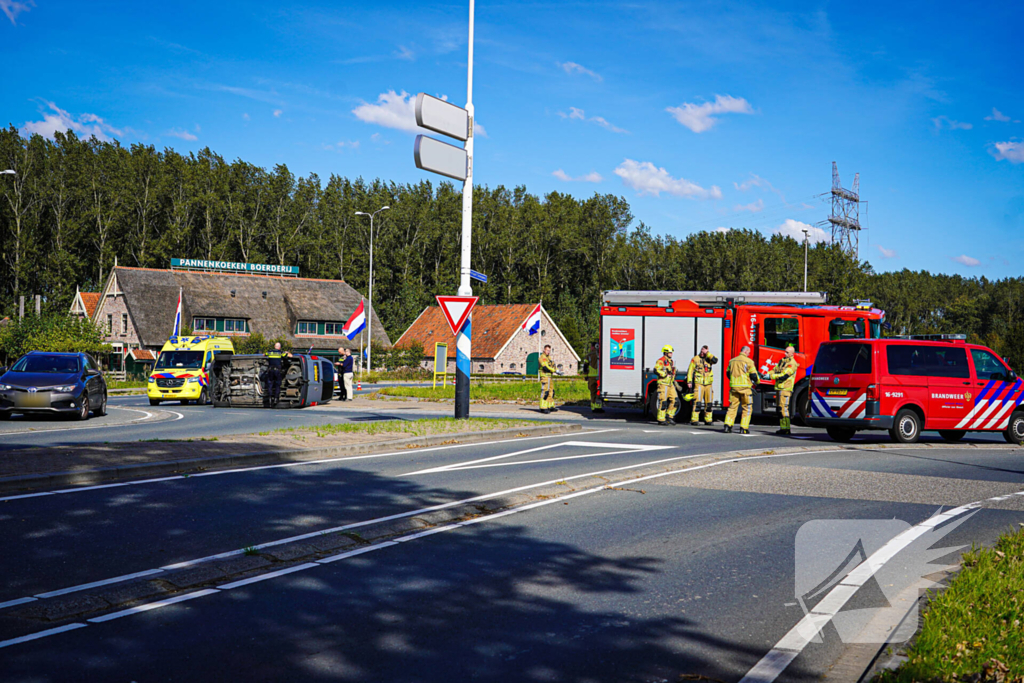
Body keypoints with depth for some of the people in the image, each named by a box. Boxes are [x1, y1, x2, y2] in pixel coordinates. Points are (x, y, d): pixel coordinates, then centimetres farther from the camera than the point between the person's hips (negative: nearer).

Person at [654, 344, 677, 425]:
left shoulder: (671, 361, 19)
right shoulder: (661, 361, -8)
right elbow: (656, 370, -21)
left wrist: (674, 381, 23)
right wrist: (665, 374, -21)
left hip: (670, 384, 8)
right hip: (663, 384, -8)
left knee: (674, 400, 2)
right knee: (663, 402, -7)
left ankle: (669, 416, 13)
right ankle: (661, 419, -2)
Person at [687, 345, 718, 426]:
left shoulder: (709, 359, 8)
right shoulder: (695, 359, 2)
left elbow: (715, 360, -14)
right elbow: (690, 371, 1)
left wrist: (707, 353, -12)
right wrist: (689, 381, -7)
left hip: (708, 384, 3)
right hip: (698, 383, -3)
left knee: (709, 403, 6)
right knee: (697, 402, -11)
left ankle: (708, 420, 15)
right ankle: (694, 420, -11)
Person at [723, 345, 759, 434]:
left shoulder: (732, 361, 12)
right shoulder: (748, 361, -5)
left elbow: (728, 373, 21)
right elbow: (753, 375, -5)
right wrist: (757, 381, 16)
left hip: (734, 387, 5)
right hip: (745, 387, -5)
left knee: (732, 407, 10)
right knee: (747, 408, 4)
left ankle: (728, 426, 0)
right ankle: (744, 428, 0)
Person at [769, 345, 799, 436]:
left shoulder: (792, 363, -10)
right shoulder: (782, 360, 18)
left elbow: (784, 376, -18)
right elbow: (775, 370, 18)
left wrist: (771, 376, -16)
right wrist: (768, 374, -1)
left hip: (786, 388, -9)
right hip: (779, 388, 9)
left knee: (784, 408, -14)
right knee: (780, 408, 9)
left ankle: (786, 429, -14)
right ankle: (782, 428, 13)